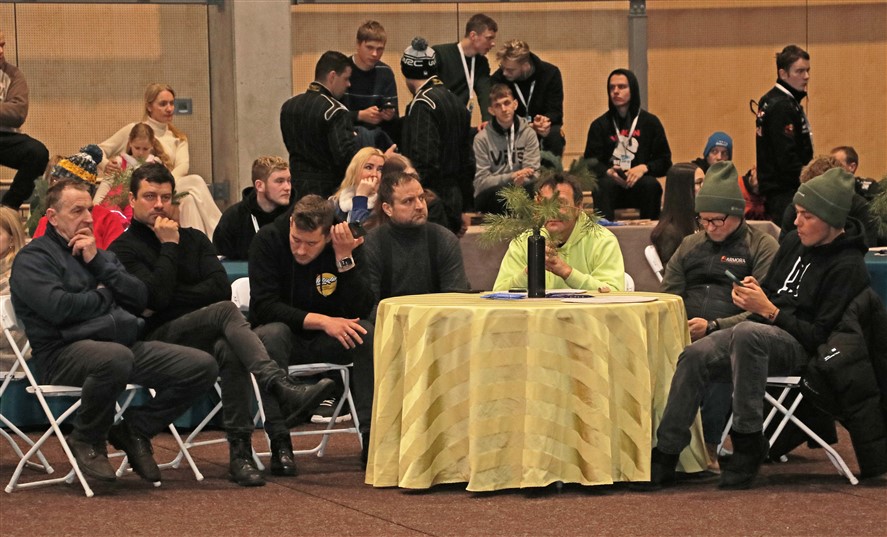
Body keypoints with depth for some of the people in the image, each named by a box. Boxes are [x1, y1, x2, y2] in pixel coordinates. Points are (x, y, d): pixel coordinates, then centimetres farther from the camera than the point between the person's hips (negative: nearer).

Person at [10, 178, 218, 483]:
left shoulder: (99, 254, 25)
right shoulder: (33, 258, 3)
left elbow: (140, 299, 12)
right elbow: (58, 307, -15)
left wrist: (98, 262, 2)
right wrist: (104, 297, 2)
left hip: (123, 344, 7)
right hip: (64, 353, -7)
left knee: (203, 367, -9)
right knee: (116, 358, -43)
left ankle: (134, 429, 7)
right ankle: (86, 441, -16)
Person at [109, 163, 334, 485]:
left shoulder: (194, 239, 23)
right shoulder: (124, 249, 7)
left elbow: (221, 288, 7)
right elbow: (156, 296, -11)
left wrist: (174, 296, -2)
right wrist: (169, 246, -2)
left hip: (207, 337, 5)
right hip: (160, 339, -5)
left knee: (276, 332, -26)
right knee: (225, 312, -35)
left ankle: (280, 443, -35)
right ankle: (285, 391, -53)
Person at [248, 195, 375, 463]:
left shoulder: (346, 244, -8)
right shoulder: (268, 240, -14)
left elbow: (361, 310, -15)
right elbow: (262, 307, -21)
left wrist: (345, 258, -26)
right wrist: (321, 321, -29)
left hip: (326, 341, 2)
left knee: (367, 333, -27)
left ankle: (372, 438, -29)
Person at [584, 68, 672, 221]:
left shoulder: (650, 122, 11)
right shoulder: (599, 125, 12)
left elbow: (664, 161, 8)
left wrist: (644, 168, -13)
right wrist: (608, 172, -18)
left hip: (639, 183, 0)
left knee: (651, 184, -33)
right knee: (604, 185, -34)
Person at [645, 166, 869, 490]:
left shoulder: (848, 267, -12)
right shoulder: (794, 242, 12)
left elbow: (820, 337, -16)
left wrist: (768, 310, -18)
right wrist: (754, 292, -1)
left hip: (800, 348, -8)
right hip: (763, 333, 8)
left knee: (747, 333, -38)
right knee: (694, 357, -14)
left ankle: (748, 443, -31)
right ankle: (665, 457, -14)